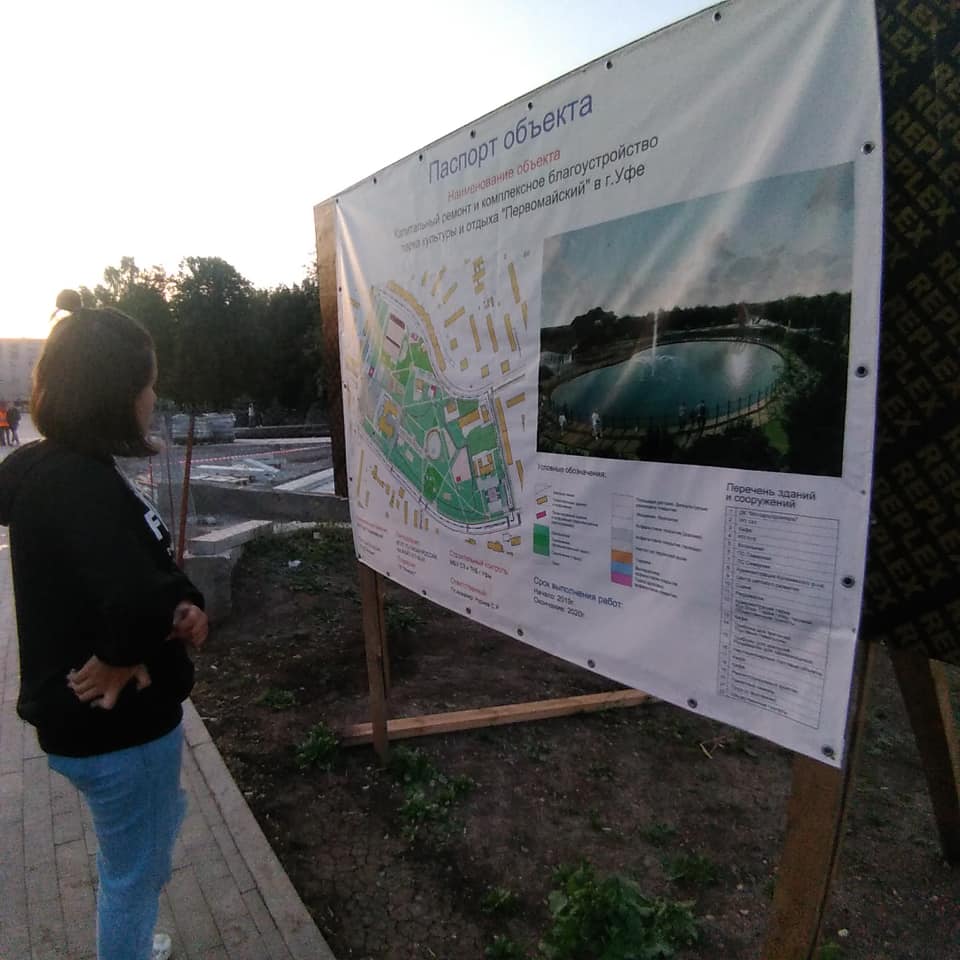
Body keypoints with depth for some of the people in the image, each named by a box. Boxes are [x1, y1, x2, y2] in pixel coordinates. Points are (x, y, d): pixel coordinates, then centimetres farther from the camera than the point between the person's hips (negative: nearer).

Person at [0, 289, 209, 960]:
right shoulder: (81, 484, -28)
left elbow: (147, 567, 6)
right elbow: (137, 599, -45)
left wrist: (186, 606, -12)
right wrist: (125, 657, -24)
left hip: (101, 718, 10)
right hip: (115, 724, -10)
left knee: (160, 827, 33)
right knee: (135, 870, 16)